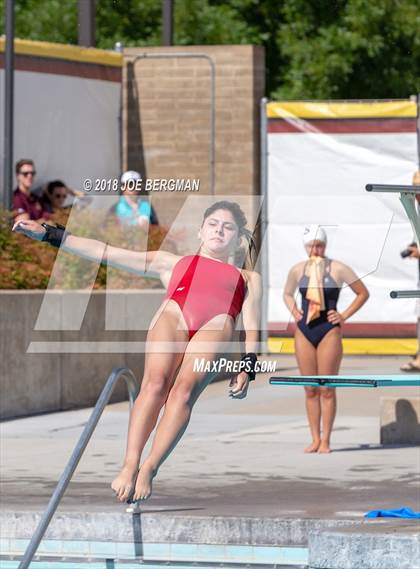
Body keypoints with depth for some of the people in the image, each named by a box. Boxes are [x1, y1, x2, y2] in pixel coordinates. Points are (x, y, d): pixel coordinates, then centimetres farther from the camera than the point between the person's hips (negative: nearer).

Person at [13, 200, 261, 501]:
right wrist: (49, 235, 25)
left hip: (216, 327, -1)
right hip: (173, 315, 1)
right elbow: (107, 253, 32)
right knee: (155, 383, -29)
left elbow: (252, 325, 22)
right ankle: (130, 465, -39)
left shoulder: (249, 278, 37)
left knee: (184, 390, -30)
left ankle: (149, 470, -38)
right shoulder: (174, 261, 37)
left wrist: (248, 367, 2)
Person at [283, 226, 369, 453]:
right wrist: (294, 312, 8)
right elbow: (287, 294, 26)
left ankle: (326, 441, 1)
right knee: (310, 391, 5)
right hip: (304, 332, 3)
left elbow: (363, 293, 4)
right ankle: (315, 439, 9)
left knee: (327, 390, -3)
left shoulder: (338, 269, -4)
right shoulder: (297, 270, 6)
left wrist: (344, 316, -3)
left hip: (329, 332, -3)